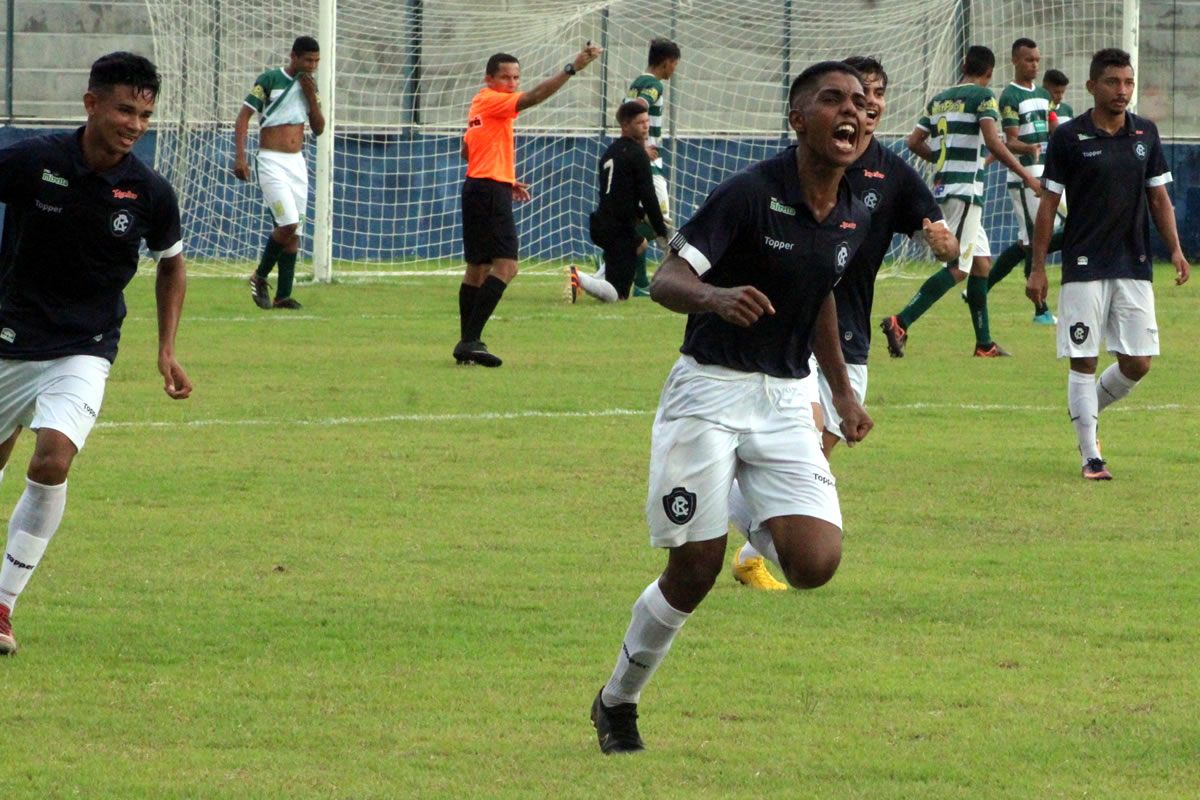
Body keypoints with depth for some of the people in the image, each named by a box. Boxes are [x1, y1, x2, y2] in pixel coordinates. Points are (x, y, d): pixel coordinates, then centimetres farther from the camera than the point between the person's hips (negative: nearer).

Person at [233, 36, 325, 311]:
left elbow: (319, 128, 10)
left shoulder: (309, 85, 10)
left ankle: (283, 295, 8)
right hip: (272, 162, -6)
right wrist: (239, 157, -19)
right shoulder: (269, 80, -8)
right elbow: (243, 117, -10)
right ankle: (260, 277, 3)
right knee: (288, 223, -17)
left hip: (297, 163, 6)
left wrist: (311, 95, -4)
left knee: (294, 231, 4)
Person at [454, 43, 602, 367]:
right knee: (505, 266, -16)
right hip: (491, 192, -11)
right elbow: (533, 97, -27)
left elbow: (467, 152, 27)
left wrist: (506, 180, 24)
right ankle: (471, 340, -21)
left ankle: (467, 343, 18)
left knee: (478, 267, 14)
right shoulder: (491, 101, -11)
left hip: (476, 187, 11)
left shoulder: (479, 105, 17)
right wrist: (573, 68, -34)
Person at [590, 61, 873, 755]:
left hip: (786, 401, 5)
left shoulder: (856, 218, 5)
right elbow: (665, 281, -19)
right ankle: (617, 702, 17)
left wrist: (843, 390, 25)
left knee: (816, 563, -14)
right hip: (710, 391, -5)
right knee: (694, 573, -5)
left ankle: (763, 527, 20)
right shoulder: (752, 194, -15)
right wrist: (716, 296, -40)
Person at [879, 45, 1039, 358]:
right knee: (958, 267, -11)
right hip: (965, 187, -8)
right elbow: (993, 142, -16)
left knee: (981, 262, 14)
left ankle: (984, 343, 14)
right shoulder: (982, 95, -5)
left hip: (942, 186, 8)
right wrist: (1025, 176, -11)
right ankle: (900, 323, -22)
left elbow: (914, 142, 15)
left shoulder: (939, 100, 16)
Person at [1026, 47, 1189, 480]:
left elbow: (1159, 197, 14)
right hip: (1084, 266, -4)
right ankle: (1090, 456, 3)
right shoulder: (1069, 137, -4)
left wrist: (1175, 249, 2)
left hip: (1134, 266, 4)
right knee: (1083, 361, -4)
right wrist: (1037, 267, -3)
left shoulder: (1145, 133, 7)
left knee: (1138, 363, 1)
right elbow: (1049, 204, 0)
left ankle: (1087, 411, 28)